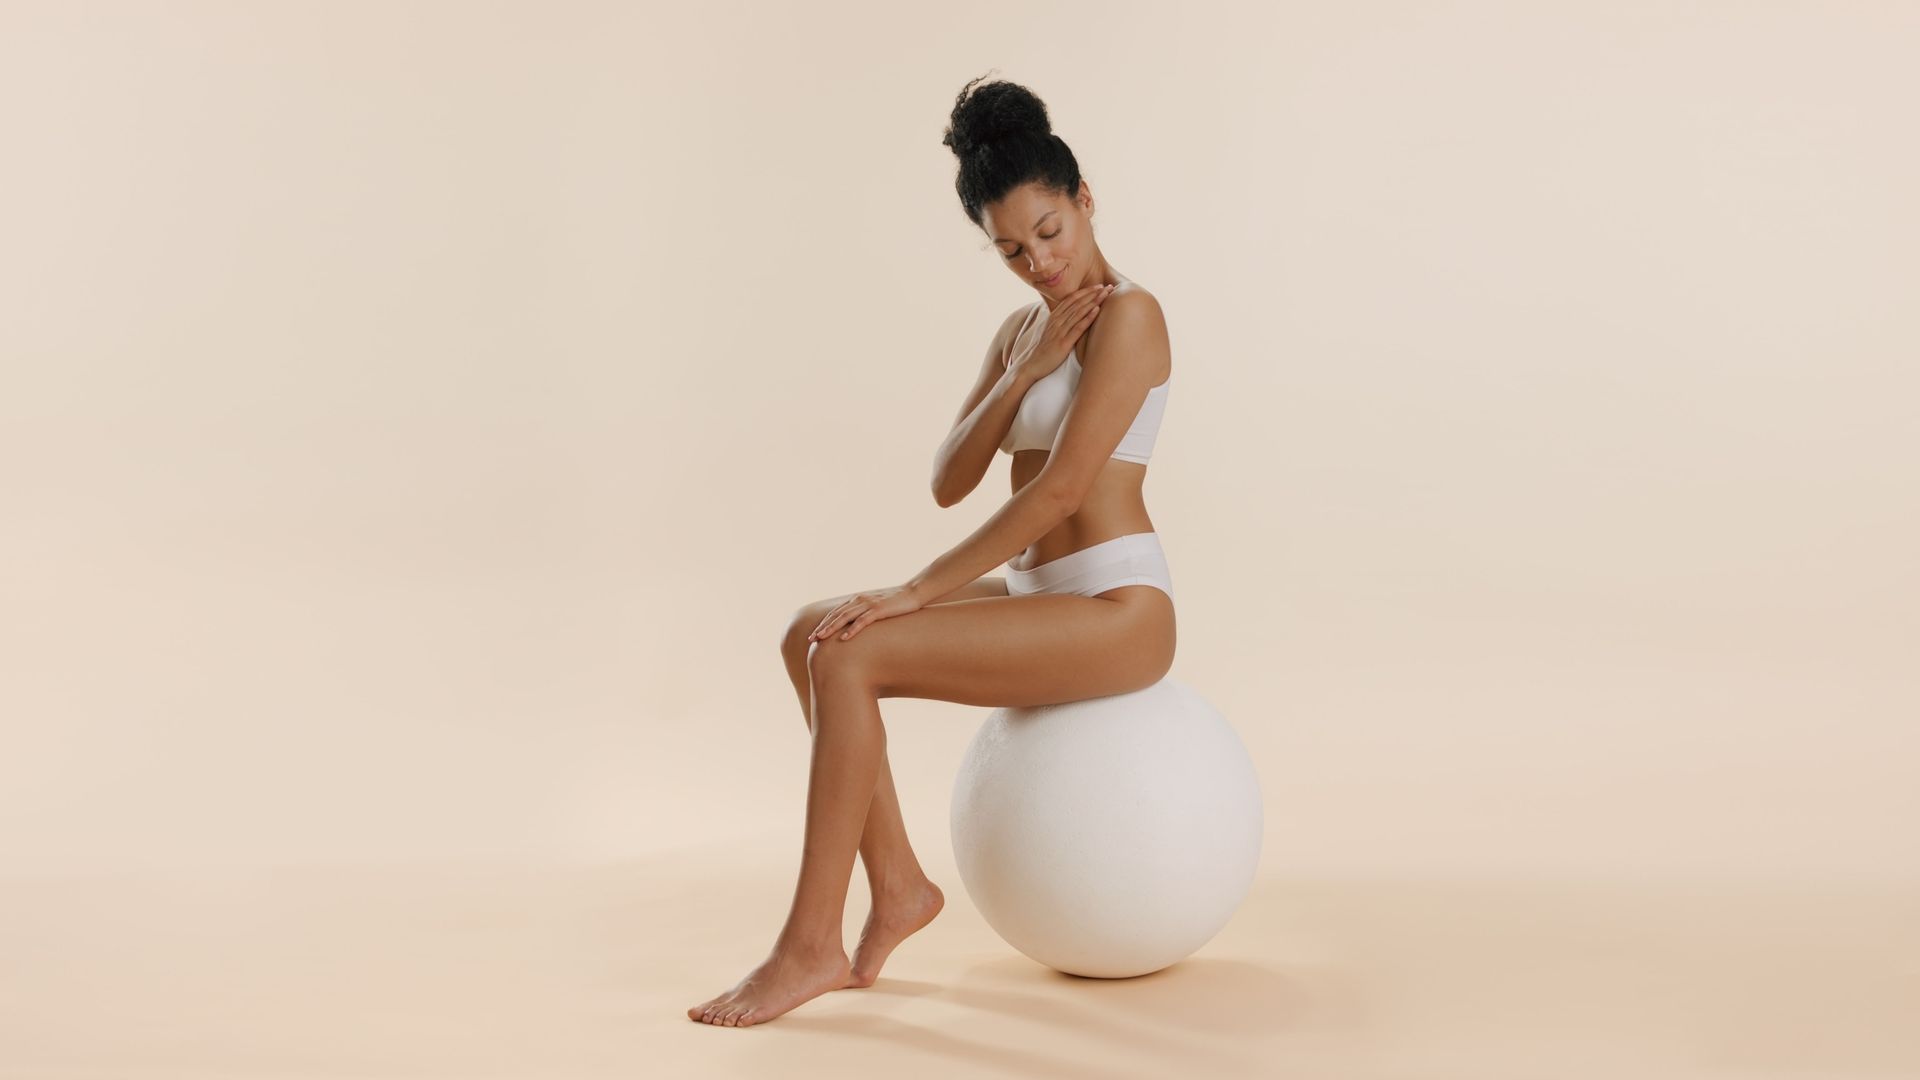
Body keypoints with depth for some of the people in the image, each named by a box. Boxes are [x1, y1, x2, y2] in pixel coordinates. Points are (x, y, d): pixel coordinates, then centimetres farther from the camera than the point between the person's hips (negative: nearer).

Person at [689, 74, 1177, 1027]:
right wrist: (1023, 375, -7)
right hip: (1045, 600, 9)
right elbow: (950, 483, 7)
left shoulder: (1126, 315, -12)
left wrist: (915, 593, -20)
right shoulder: (1022, 330, 15)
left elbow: (1060, 490, -21)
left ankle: (811, 947, -16)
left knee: (850, 656, -22)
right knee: (810, 633, -5)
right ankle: (898, 886, 0)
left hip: (1115, 611, -9)